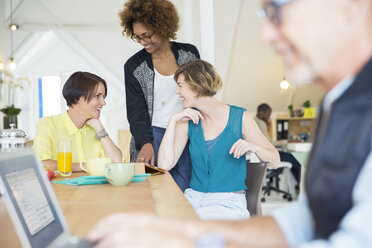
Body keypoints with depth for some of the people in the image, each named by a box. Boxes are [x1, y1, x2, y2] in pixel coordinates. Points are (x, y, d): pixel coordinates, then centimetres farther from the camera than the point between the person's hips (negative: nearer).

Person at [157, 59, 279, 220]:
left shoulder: (239, 117, -3)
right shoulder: (188, 120, 6)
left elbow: (274, 162, 1)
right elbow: (165, 165, -5)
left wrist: (253, 147, -21)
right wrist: (173, 120, -6)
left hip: (229, 203, -3)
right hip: (193, 198, 4)